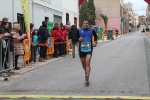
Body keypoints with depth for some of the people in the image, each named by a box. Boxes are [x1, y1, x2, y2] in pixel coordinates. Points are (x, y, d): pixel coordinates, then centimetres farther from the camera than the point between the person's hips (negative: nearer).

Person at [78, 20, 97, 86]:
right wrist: (79, 39, -14)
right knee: (83, 63, 14)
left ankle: (87, 78, -16)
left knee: (88, 63, -16)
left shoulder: (91, 30, 2)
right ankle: (86, 72, 44)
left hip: (89, 49, -2)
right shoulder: (79, 31, 0)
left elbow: (95, 36, 20)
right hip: (81, 49, 2)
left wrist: (95, 42, 6)